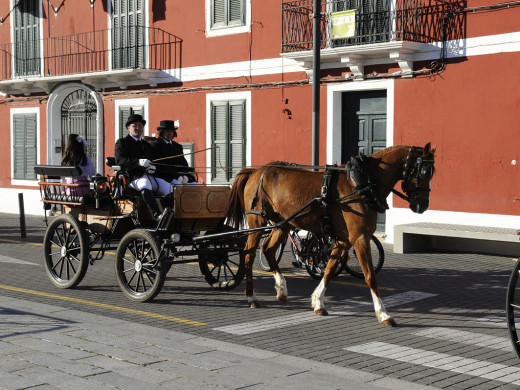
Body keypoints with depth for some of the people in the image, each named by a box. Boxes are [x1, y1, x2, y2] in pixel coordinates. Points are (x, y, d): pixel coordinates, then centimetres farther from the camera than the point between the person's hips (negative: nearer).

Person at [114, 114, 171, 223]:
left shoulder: (147, 145, 30)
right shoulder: (122, 142, 11)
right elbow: (119, 160, -7)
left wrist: (152, 167, -2)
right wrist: (138, 162, -23)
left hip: (149, 176, 6)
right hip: (132, 177, -6)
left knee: (169, 188, -22)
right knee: (145, 183, -39)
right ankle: (157, 216, -56)